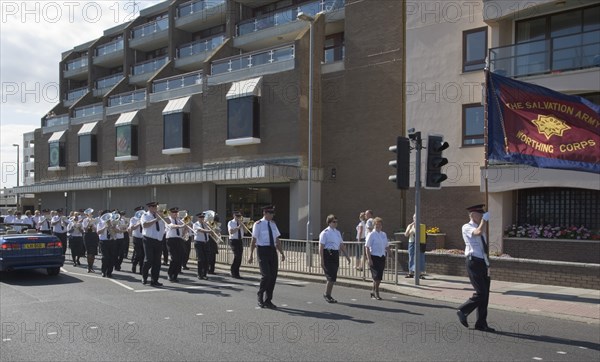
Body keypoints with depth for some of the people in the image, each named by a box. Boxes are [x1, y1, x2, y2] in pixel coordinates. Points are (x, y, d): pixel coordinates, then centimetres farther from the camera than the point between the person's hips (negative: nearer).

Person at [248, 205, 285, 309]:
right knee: (266, 275, -13)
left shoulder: (273, 224, 13)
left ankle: (268, 301, 17)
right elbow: (253, 240, -7)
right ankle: (260, 297, 11)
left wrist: (282, 253, 9)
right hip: (262, 250, -6)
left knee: (273, 276, 5)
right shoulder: (258, 224, -4)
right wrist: (251, 255, -13)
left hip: (273, 251, 6)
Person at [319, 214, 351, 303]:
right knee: (331, 277, -9)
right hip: (328, 255, -7)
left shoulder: (337, 232, 15)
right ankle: (327, 294, 8)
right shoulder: (325, 233, -7)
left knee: (333, 277, 9)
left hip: (336, 255, 7)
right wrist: (322, 260, -16)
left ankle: (328, 295, 21)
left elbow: (341, 245, 22)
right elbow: (321, 247, -11)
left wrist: (347, 256, 19)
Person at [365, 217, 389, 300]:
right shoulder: (371, 235, -6)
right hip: (374, 257, -6)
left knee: (379, 277, 10)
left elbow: (386, 246, 20)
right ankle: (376, 293, 3)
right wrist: (369, 259, -16)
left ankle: (373, 292, 25)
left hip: (382, 257, 6)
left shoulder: (384, 235, 12)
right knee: (376, 277, -7)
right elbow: (367, 247, -9)